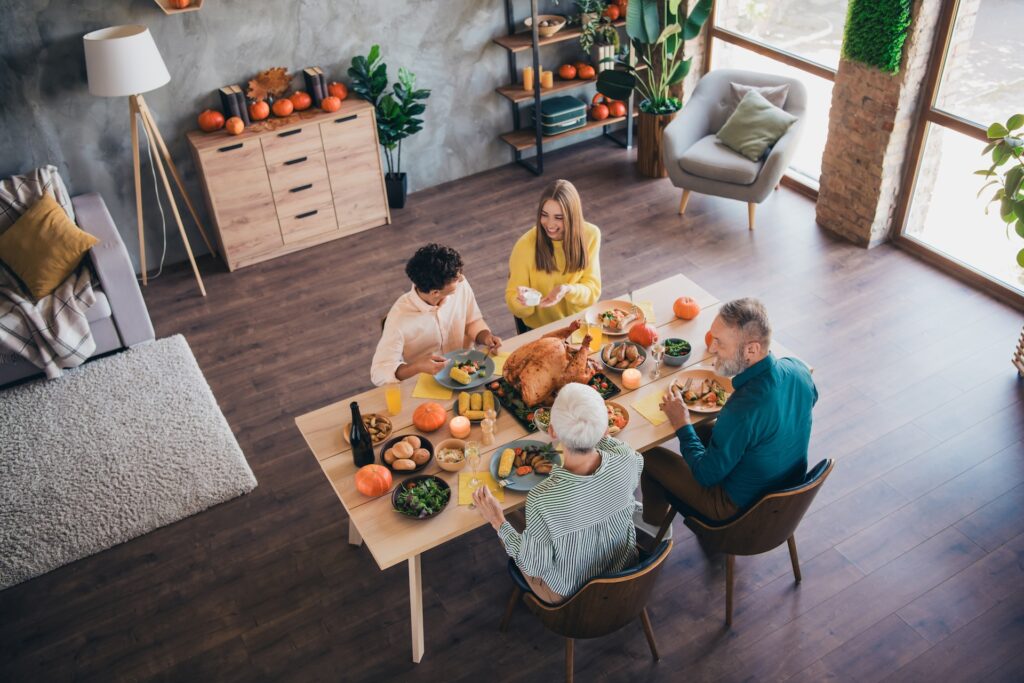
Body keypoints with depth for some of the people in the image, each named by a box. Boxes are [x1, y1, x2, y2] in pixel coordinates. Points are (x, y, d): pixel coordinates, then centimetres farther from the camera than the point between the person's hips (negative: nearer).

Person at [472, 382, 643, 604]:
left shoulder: (542, 499, -40)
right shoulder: (627, 462, -30)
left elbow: (535, 566, -22)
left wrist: (497, 522, -13)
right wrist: (600, 436, -4)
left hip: (570, 592, -3)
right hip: (624, 570, 3)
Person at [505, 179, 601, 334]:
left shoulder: (590, 235, -11)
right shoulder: (525, 246, -18)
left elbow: (593, 290, -8)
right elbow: (512, 299, -9)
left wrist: (568, 291, -29)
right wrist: (522, 301, -32)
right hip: (539, 329, -2)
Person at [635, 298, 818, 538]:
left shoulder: (742, 411, -40)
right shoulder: (798, 369, -17)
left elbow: (706, 475, -25)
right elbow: (811, 399, 11)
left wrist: (682, 425, -11)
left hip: (741, 505, -7)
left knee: (650, 456, 8)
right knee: (705, 431, 27)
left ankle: (654, 525, 37)